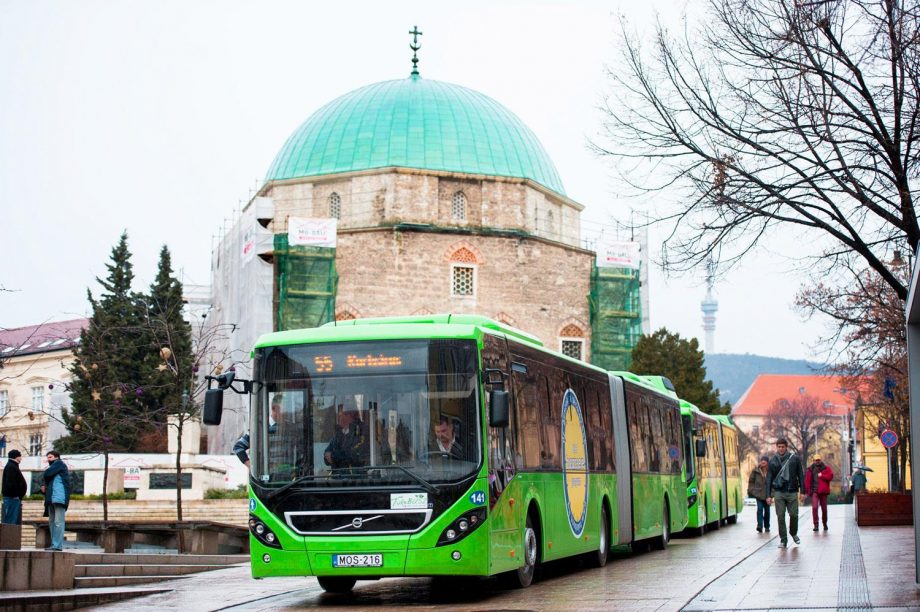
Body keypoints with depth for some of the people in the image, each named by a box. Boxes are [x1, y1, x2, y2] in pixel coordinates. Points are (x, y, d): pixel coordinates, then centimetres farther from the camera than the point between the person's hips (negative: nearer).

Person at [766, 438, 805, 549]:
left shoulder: (795, 459, 3)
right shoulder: (773, 461, 5)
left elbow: (801, 475, 5)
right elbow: (769, 479, 7)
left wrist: (802, 491, -2)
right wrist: (769, 495, 2)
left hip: (792, 492, 0)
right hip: (778, 492, 0)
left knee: (794, 515, 1)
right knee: (780, 516, -3)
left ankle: (794, 533, 27)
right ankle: (783, 539, 4)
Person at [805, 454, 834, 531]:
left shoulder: (826, 468, 7)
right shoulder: (810, 469, 7)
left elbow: (830, 476, -5)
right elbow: (807, 481, 6)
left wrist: (822, 476, -11)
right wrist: (807, 491, 1)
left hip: (823, 491, 1)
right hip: (814, 491, -1)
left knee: (824, 508, 9)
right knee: (814, 507, -16)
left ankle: (825, 524, 28)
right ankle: (816, 525, -14)